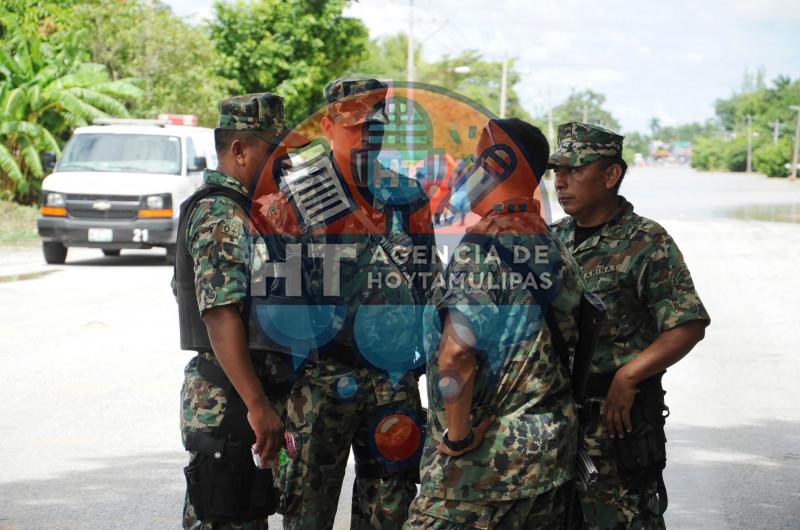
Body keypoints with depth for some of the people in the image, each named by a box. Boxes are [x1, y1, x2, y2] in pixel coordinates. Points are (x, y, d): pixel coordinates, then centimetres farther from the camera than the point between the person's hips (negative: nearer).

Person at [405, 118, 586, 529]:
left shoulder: (483, 244, -16)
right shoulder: (550, 244, 9)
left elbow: (456, 353, -26)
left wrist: (459, 436, -17)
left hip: (489, 451, -8)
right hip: (551, 448, 8)